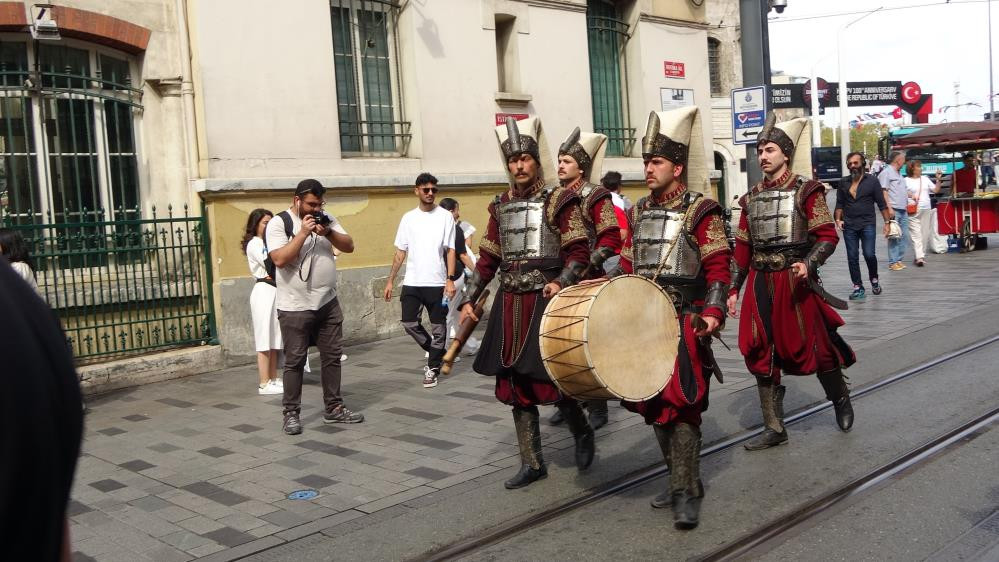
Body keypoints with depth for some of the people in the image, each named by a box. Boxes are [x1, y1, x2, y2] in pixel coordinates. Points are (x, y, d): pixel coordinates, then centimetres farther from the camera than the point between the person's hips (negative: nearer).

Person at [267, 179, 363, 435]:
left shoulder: (327, 219, 8)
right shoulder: (279, 223, -8)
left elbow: (349, 246, 4)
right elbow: (279, 259, -19)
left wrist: (328, 233, -13)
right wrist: (303, 233, -20)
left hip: (328, 303, 5)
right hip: (295, 307, -5)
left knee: (332, 357, 10)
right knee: (295, 362, 1)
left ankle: (333, 408, 21)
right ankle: (292, 414, 11)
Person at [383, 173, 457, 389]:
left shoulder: (445, 216, -1)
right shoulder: (408, 218, 8)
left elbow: (450, 250, -3)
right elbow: (400, 252, 10)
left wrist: (450, 279, -13)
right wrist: (390, 280, 6)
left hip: (437, 282, -3)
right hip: (412, 282, 3)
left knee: (438, 326, 3)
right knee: (409, 323, 1)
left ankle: (432, 368, 16)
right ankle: (436, 353, 23)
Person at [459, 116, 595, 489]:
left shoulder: (558, 200, -3)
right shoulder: (500, 206, 13)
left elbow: (579, 251, -7)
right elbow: (487, 259, 16)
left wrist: (561, 282, -24)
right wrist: (469, 300, 11)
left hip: (546, 301, -5)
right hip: (509, 304, 6)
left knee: (548, 378, -7)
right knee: (515, 384, 7)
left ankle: (582, 431, 25)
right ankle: (532, 463, 20)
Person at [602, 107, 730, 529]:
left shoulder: (701, 212, -6)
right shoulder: (638, 212, 13)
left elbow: (718, 269, -9)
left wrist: (712, 312, -21)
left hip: (684, 324, -7)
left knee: (680, 404, -8)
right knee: (654, 404, 11)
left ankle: (686, 493, 0)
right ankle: (681, 480, 26)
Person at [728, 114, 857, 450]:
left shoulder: (806, 191, -4)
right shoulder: (752, 198, 11)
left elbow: (827, 235, -9)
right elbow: (742, 247, 13)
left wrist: (808, 262, -27)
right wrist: (733, 288, 9)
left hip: (794, 281, -5)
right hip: (760, 284, 5)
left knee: (813, 347, 4)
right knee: (762, 356, 5)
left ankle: (841, 399, 35)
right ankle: (774, 428, 16)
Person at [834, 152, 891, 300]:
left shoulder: (872, 180, 1)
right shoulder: (843, 182, 9)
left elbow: (882, 204, 1)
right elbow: (839, 204, 13)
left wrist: (887, 222, -4)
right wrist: (838, 219, -1)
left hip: (867, 224, -3)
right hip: (849, 226, 3)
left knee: (869, 254, -10)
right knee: (852, 257, 3)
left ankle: (874, 279, 18)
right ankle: (858, 287, 12)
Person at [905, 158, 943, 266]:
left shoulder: (925, 179, 15)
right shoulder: (906, 180, 0)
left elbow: (936, 190, 15)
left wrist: (938, 179, 3)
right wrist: (910, 195, -20)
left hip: (926, 210, 5)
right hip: (913, 210, -5)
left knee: (925, 234, 5)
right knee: (916, 234, -11)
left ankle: (922, 255, 13)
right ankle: (919, 257, -18)